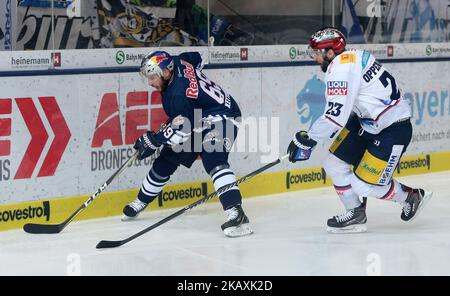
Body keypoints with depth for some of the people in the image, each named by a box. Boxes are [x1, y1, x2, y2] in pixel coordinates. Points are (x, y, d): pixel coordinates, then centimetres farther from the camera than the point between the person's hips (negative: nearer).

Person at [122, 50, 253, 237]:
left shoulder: (178, 94, -33)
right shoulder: (177, 62, -9)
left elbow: (182, 130, -28)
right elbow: (196, 58, 13)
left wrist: (152, 141, -20)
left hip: (221, 117, -10)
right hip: (196, 118, 10)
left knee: (213, 161, -34)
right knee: (166, 160, 14)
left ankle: (235, 213, -45)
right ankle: (141, 202, 32)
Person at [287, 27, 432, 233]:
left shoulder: (341, 68, -23)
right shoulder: (350, 59, 7)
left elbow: (336, 115, -28)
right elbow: (340, 110, 17)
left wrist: (307, 140, -20)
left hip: (393, 130, -10)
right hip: (366, 122, 10)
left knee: (365, 185, -7)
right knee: (334, 164, 6)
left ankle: (411, 197, 17)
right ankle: (356, 215, 17)